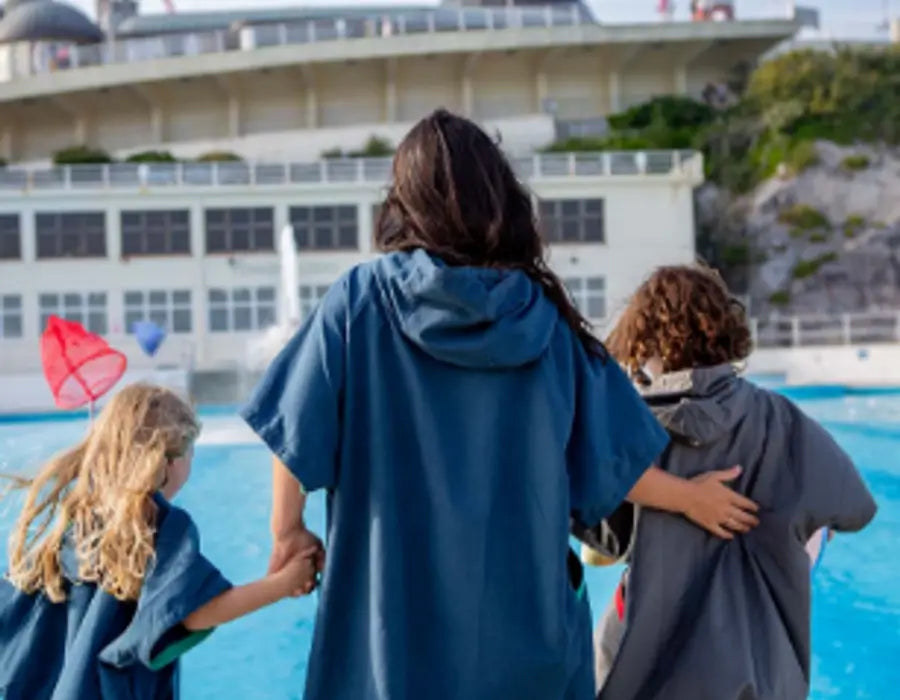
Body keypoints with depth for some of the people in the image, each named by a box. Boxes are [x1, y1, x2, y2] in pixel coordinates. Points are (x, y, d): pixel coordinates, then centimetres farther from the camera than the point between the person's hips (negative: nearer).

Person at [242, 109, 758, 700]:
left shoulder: (362, 297, -6)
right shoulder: (544, 315, -2)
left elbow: (298, 433, -7)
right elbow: (606, 462, 3)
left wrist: (290, 531, 8)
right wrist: (693, 497, 19)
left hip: (393, 616, -1)